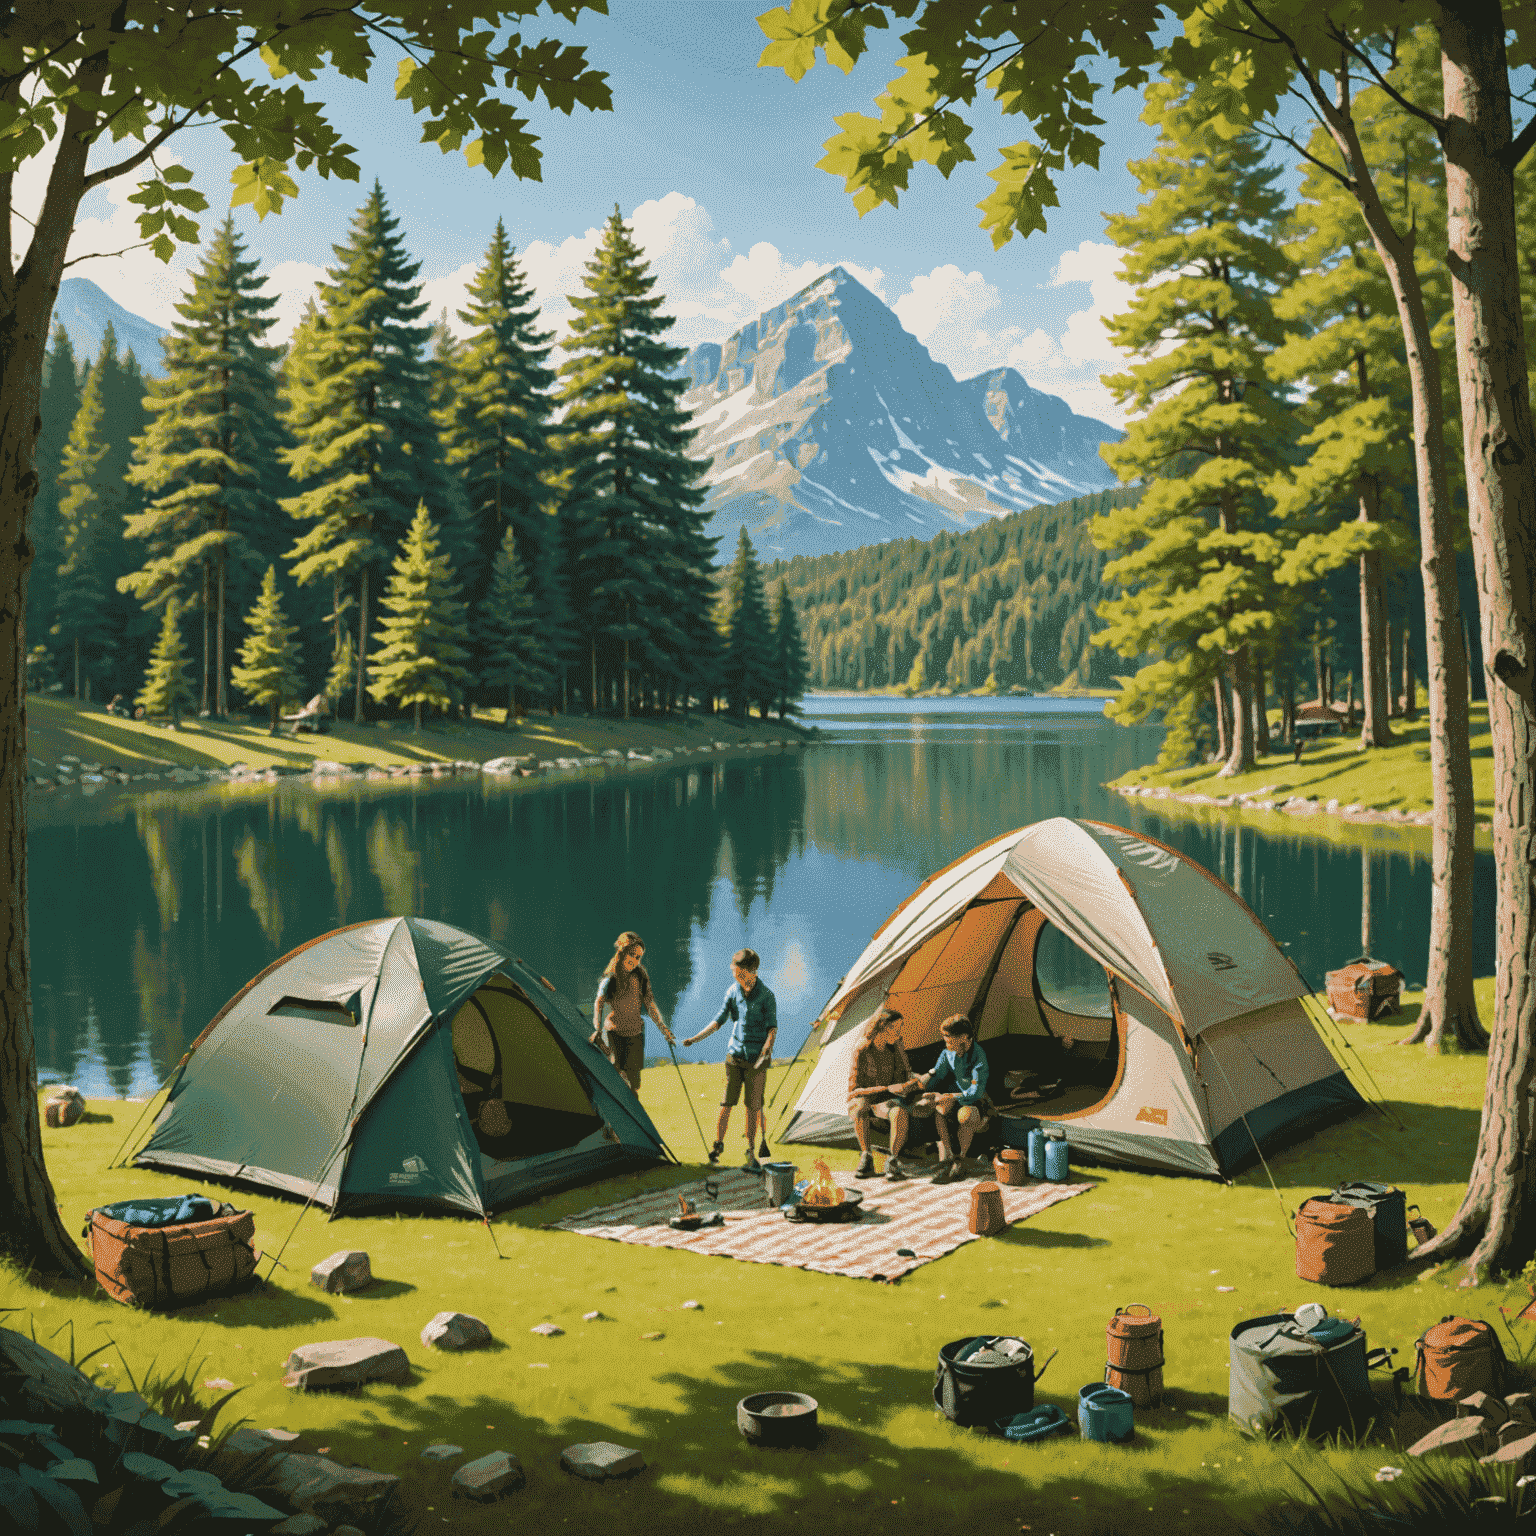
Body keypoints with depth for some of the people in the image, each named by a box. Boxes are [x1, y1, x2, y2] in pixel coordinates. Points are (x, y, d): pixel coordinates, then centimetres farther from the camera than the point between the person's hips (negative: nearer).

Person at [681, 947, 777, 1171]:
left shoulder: (766, 995, -9)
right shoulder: (733, 991, 1)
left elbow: (772, 1028, -7)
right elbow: (719, 1020, 7)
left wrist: (767, 1050, -23)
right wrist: (696, 1038, 0)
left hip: (756, 1058, -3)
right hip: (735, 1053, 3)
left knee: (753, 1105, -1)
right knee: (727, 1101, 2)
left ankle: (751, 1153, 8)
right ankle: (718, 1144, 15)